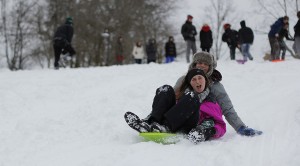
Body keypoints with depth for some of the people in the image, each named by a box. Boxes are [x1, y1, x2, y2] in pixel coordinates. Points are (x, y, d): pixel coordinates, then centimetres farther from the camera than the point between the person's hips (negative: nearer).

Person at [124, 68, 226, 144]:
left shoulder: (211, 102, 25)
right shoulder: (183, 94, 34)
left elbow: (220, 126, 13)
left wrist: (211, 131, -11)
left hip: (189, 129, -3)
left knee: (191, 97, -24)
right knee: (166, 90, -8)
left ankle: (165, 127, -41)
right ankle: (151, 123, -34)